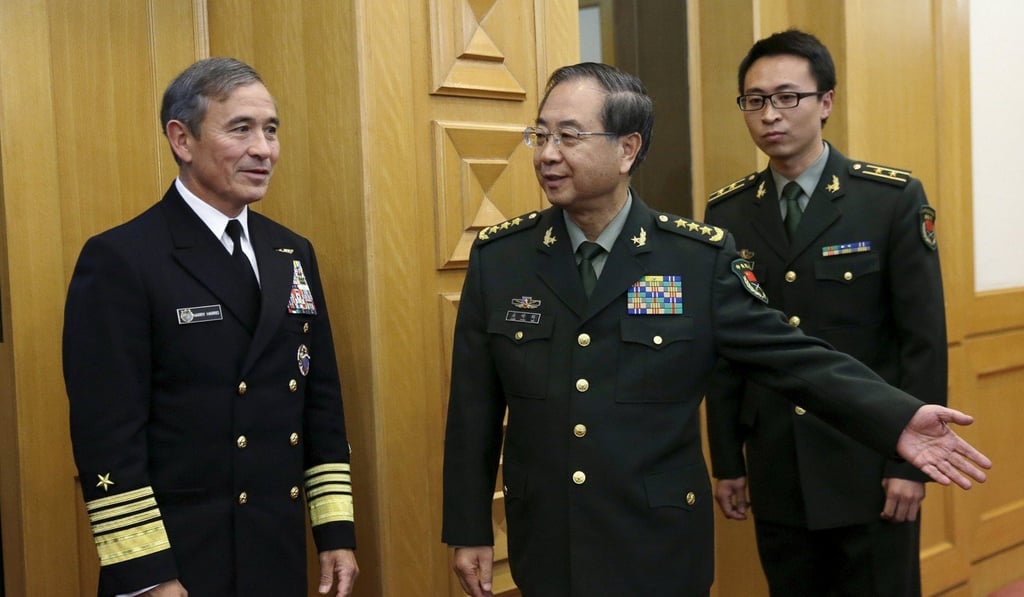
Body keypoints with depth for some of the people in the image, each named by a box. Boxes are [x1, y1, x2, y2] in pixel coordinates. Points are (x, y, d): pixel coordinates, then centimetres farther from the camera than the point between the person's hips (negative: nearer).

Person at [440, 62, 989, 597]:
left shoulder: (701, 258, -8)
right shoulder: (497, 256, -2)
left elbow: (791, 357, -7)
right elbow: (473, 409, 1)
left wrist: (898, 419, -19)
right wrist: (469, 530, 3)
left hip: (658, 549, -1)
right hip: (546, 548, 2)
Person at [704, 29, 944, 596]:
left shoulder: (894, 199, -6)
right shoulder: (726, 213, 3)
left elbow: (924, 340, -6)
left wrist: (911, 461, -9)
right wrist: (727, 461, 4)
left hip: (870, 465, -2)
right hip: (776, 473, 3)